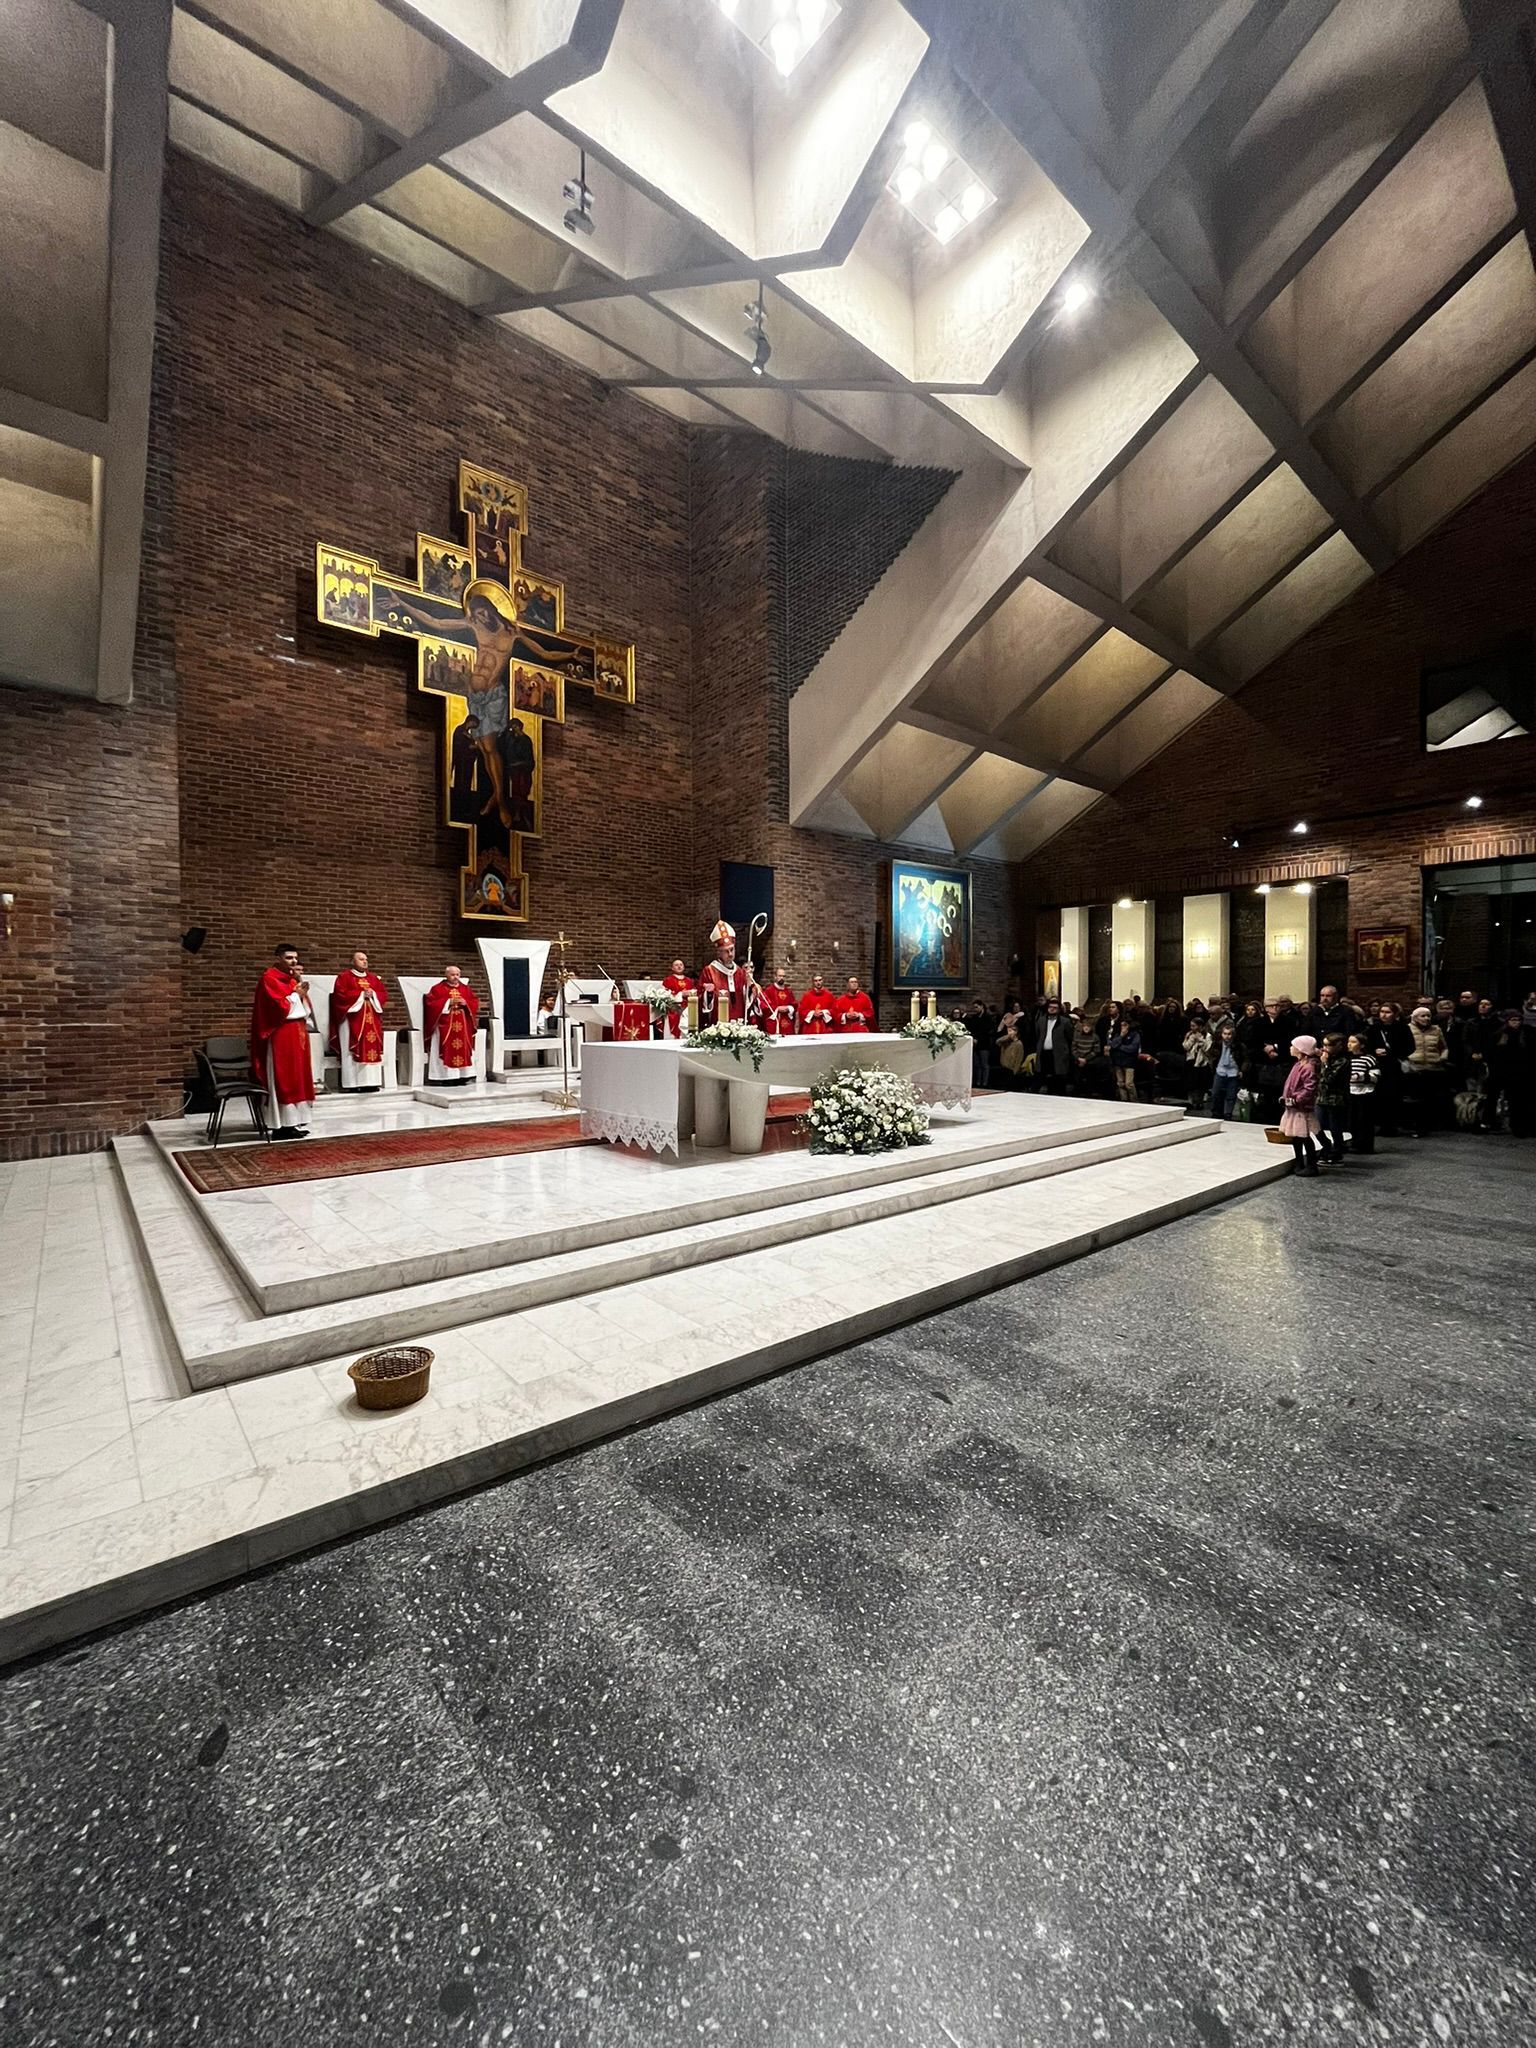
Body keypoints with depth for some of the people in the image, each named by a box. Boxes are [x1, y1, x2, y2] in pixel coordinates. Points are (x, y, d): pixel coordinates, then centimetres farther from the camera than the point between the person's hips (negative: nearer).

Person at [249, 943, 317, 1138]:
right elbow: (279, 1006, -20)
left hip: (297, 1032, 9)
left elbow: (304, 1004, 11)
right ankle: (282, 1125, -5)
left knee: (297, 1078, 9)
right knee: (283, 1080, -8)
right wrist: (296, 994, -6)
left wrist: (300, 982, 0)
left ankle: (294, 1121, 14)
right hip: (281, 1035, -9)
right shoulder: (269, 979, -9)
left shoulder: (293, 978, 16)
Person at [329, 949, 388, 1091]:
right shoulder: (344, 977, 1)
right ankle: (353, 1084, -6)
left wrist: (373, 994, -7)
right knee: (354, 1051, -7)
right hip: (352, 1019, -5)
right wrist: (361, 994, -12)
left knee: (372, 1049, 1)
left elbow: (384, 994, 12)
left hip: (371, 1020, 5)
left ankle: (371, 1082, 3)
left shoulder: (373, 978, 18)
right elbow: (340, 994, -11)